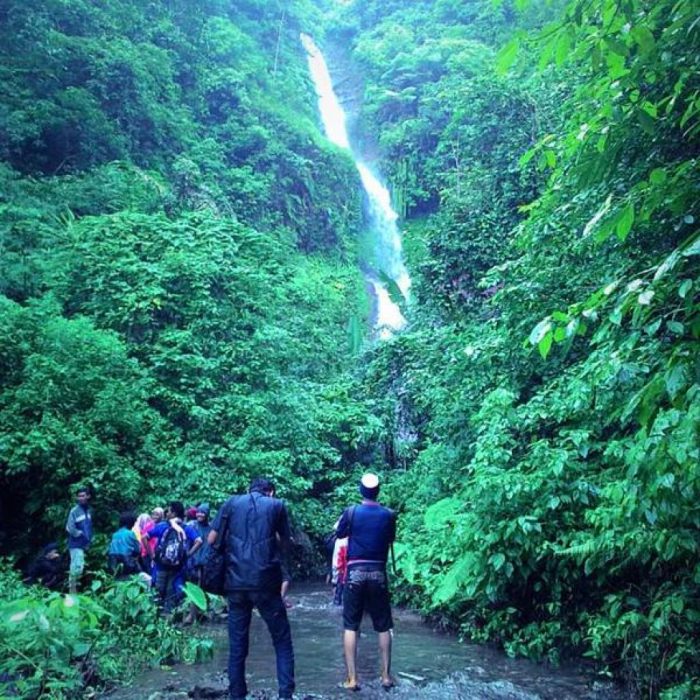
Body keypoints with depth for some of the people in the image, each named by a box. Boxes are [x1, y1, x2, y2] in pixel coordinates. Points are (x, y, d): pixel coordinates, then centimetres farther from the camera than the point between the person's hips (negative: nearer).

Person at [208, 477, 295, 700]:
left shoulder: (232, 503, 9)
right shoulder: (276, 505, 6)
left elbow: (211, 540, 6)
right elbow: (285, 544, 9)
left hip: (236, 582, 2)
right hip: (265, 582, -2)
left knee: (237, 644, 11)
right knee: (282, 641, 7)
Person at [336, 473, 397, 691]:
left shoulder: (351, 512, -6)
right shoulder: (389, 515, -3)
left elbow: (339, 534, 11)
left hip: (355, 573, -1)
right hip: (378, 573, 1)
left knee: (350, 626, 4)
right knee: (383, 627, 12)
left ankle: (352, 678, 2)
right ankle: (386, 675, 15)